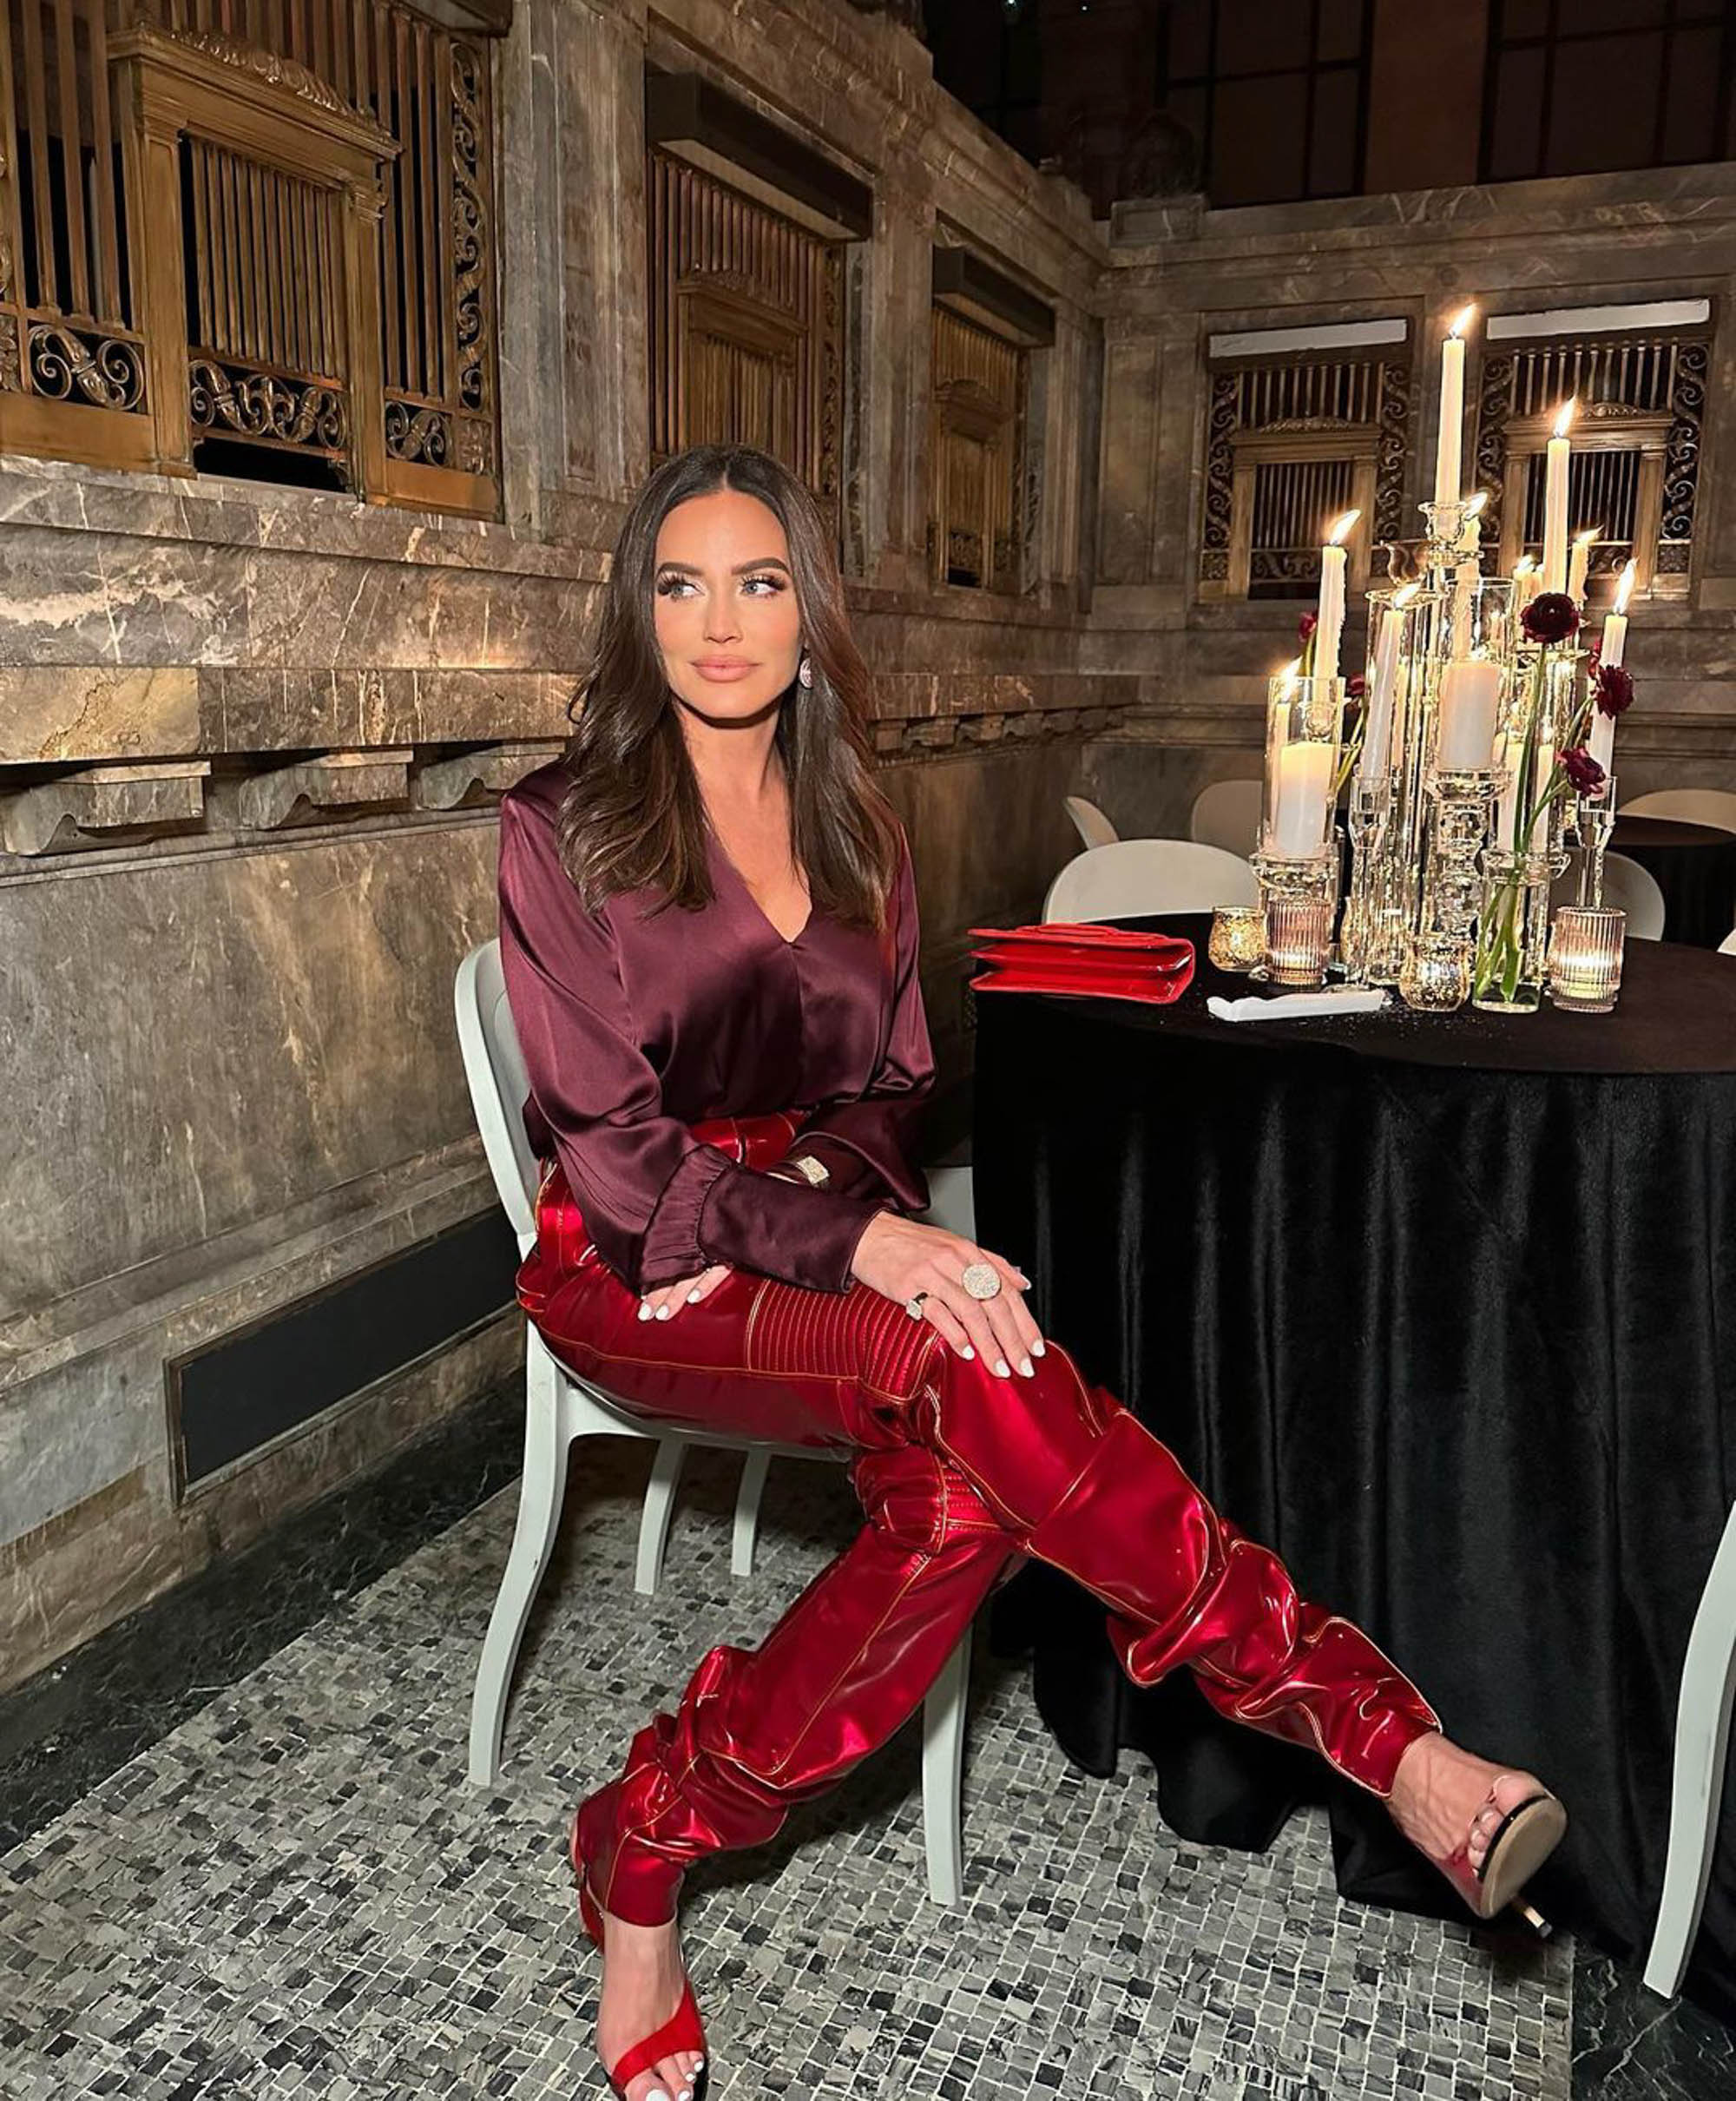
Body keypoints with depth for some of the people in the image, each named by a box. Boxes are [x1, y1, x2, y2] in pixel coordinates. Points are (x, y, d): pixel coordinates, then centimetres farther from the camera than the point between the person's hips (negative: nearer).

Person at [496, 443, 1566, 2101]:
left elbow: (895, 1080, 13)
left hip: (819, 1231, 5)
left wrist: (810, 1188, -11)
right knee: (970, 1369, -33)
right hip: (634, 1268, -5)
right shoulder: (562, 829, -5)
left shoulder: (854, 829, 10)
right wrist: (858, 1244, -27)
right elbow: (609, 1134, -12)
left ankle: (648, 1841, -16)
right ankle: (1377, 1732, -25)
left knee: (965, 1493, -29)